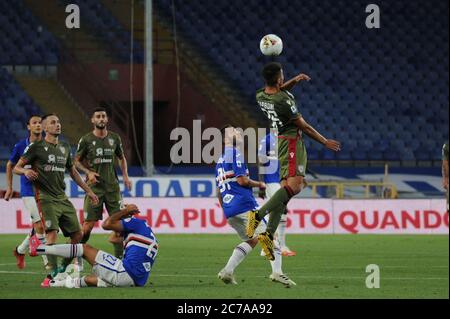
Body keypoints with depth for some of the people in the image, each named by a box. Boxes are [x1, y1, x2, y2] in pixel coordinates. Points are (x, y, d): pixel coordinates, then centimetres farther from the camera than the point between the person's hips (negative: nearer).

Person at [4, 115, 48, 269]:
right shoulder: (21, 146, -3)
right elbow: (10, 165, 11)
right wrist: (9, 188, 10)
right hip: (29, 191, -3)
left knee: (38, 227, 8)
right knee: (40, 226, -13)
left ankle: (20, 250, 32)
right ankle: (47, 262, -8)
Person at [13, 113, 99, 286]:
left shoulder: (65, 147, 17)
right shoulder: (36, 147, -2)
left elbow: (73, 172, 28)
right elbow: (16, 168, -1)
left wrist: (88, 191, 27)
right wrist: (26, 171, -24)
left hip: (62, 198, 7)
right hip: (46, 198, -7)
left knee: (78, 235, 3)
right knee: (52, 233, -21)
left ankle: (63, 270, 17)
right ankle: (52, 274, -21)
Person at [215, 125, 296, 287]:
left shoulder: (220, 160, 21)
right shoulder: (235, 154, -7)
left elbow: (219, 192, 23)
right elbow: (242, 180, -15)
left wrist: (226, 211, 29)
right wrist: (259, 184, 1)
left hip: (229, 211, 9)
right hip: (245, 206, -9)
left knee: (251, 241, 17)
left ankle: (227, 271, 4)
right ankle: (277, 272, -18)